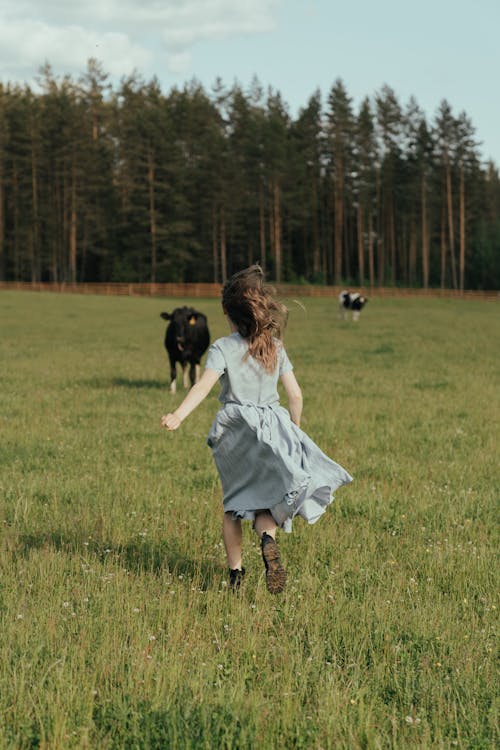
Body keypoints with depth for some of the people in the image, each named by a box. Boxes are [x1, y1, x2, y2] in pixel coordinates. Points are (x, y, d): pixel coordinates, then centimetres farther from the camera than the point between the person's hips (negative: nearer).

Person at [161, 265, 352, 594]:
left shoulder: (224, 348, -5)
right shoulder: (276, 347, 5)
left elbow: (204, 385, -21)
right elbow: (296, 394, 5)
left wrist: (178, 415, -31)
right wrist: (294, 430, 19)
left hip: (235, 430, -1)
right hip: (273, 425, 1)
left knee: (234, 503, 14)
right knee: (265, 499, 5)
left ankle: (235, 572, 14)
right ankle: (268, 538, -29)